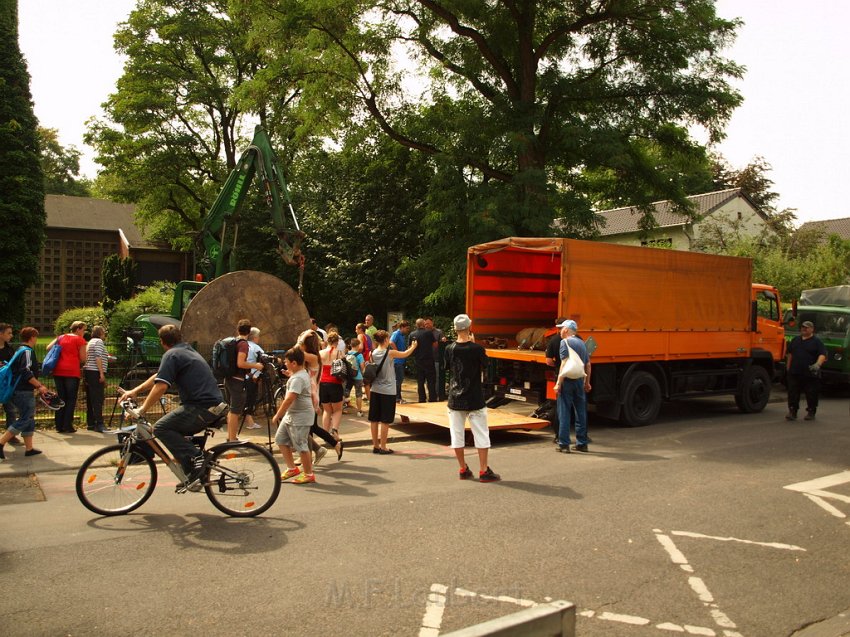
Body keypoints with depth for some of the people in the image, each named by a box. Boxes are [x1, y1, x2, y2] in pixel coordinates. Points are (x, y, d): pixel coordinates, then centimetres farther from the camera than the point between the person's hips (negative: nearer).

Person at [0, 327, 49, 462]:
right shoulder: (28, 351, -13)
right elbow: (26, 372, -23)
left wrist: (36, 385, 24)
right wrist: (40, 386, -20)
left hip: (17, 391, 10)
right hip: (24, 392, -10)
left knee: (29, 419, 12)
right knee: (24, 419, -7)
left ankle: (29, 448, 14)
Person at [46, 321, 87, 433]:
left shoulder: (61, 337, 14)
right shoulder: (80, 340, -2)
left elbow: (48, 348, 12)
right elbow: (83, 359, -5)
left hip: (58, 371, 5)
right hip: (72, 372, -5)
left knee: (61, 398, 12)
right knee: (71, 399, 2)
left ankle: (59, 425, 13)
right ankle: (67, 426, 0)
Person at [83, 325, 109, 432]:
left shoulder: (90, 342, 22)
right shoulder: (98, 341, -6)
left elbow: (88, 359, 20)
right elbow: (98, 357, -16)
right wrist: (102, 373, -19)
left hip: (88, 371, 10)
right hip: (95, 372, -10)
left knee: (90, 399, 11)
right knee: (98, 399, -13)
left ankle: (90, 423, 14)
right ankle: (99, 424, -17)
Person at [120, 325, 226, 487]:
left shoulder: (171, 355, -4)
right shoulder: (189, 351, 25)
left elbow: (161, 386, -16)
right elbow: (157, 377, 30)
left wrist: (141, 410, -10)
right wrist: (134, 391, 29)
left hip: (201, 407, -9)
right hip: (215, 405, 9)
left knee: (161, 428, -5)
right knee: (177, 430, 23)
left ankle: (195, 457, -14)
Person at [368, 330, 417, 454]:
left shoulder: (373, 353, 1)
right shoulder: (390, 353, -12)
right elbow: (405, 354, 5)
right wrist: (413, 346, 24)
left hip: (375, 390, 5)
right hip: (388, 391, -5)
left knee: (374, 419, 9)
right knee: (385, 420, 1)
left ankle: (375, 445, 17)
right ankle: (383, 447, 4)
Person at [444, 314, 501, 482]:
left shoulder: (449, 349, -5)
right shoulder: (476, 348, -14)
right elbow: (484, 365, 3)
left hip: (455, 399, 3)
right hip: (474, 399, -3)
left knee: (457, 434, 11)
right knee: (481, 434, 6)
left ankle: (463, 470, 16)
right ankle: (484, 471, 7)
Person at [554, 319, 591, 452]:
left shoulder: (565, 342, -9)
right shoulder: (581, 343, 13)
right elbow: (588, 365, 15)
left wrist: (558, 383, -18)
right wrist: (587, 382, 23)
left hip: (567, 381, -7)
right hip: (580, 381, 7)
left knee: (564, 413, -2)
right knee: (581, 412, 11)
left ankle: (564, 444, -2)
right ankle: (582, 443, 17)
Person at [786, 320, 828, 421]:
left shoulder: (817, 342, -1)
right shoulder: (795, 340, 14)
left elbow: (822, 355, -12)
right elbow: (790, 354, 21)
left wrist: (818, 364, -30)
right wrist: (788, 367, 18)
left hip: (810, 374, -4)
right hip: (794, 373, 4)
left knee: (811, 394, 4)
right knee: (793, 393, -1)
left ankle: (811, 412, 17)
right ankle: (792, 412, 3)